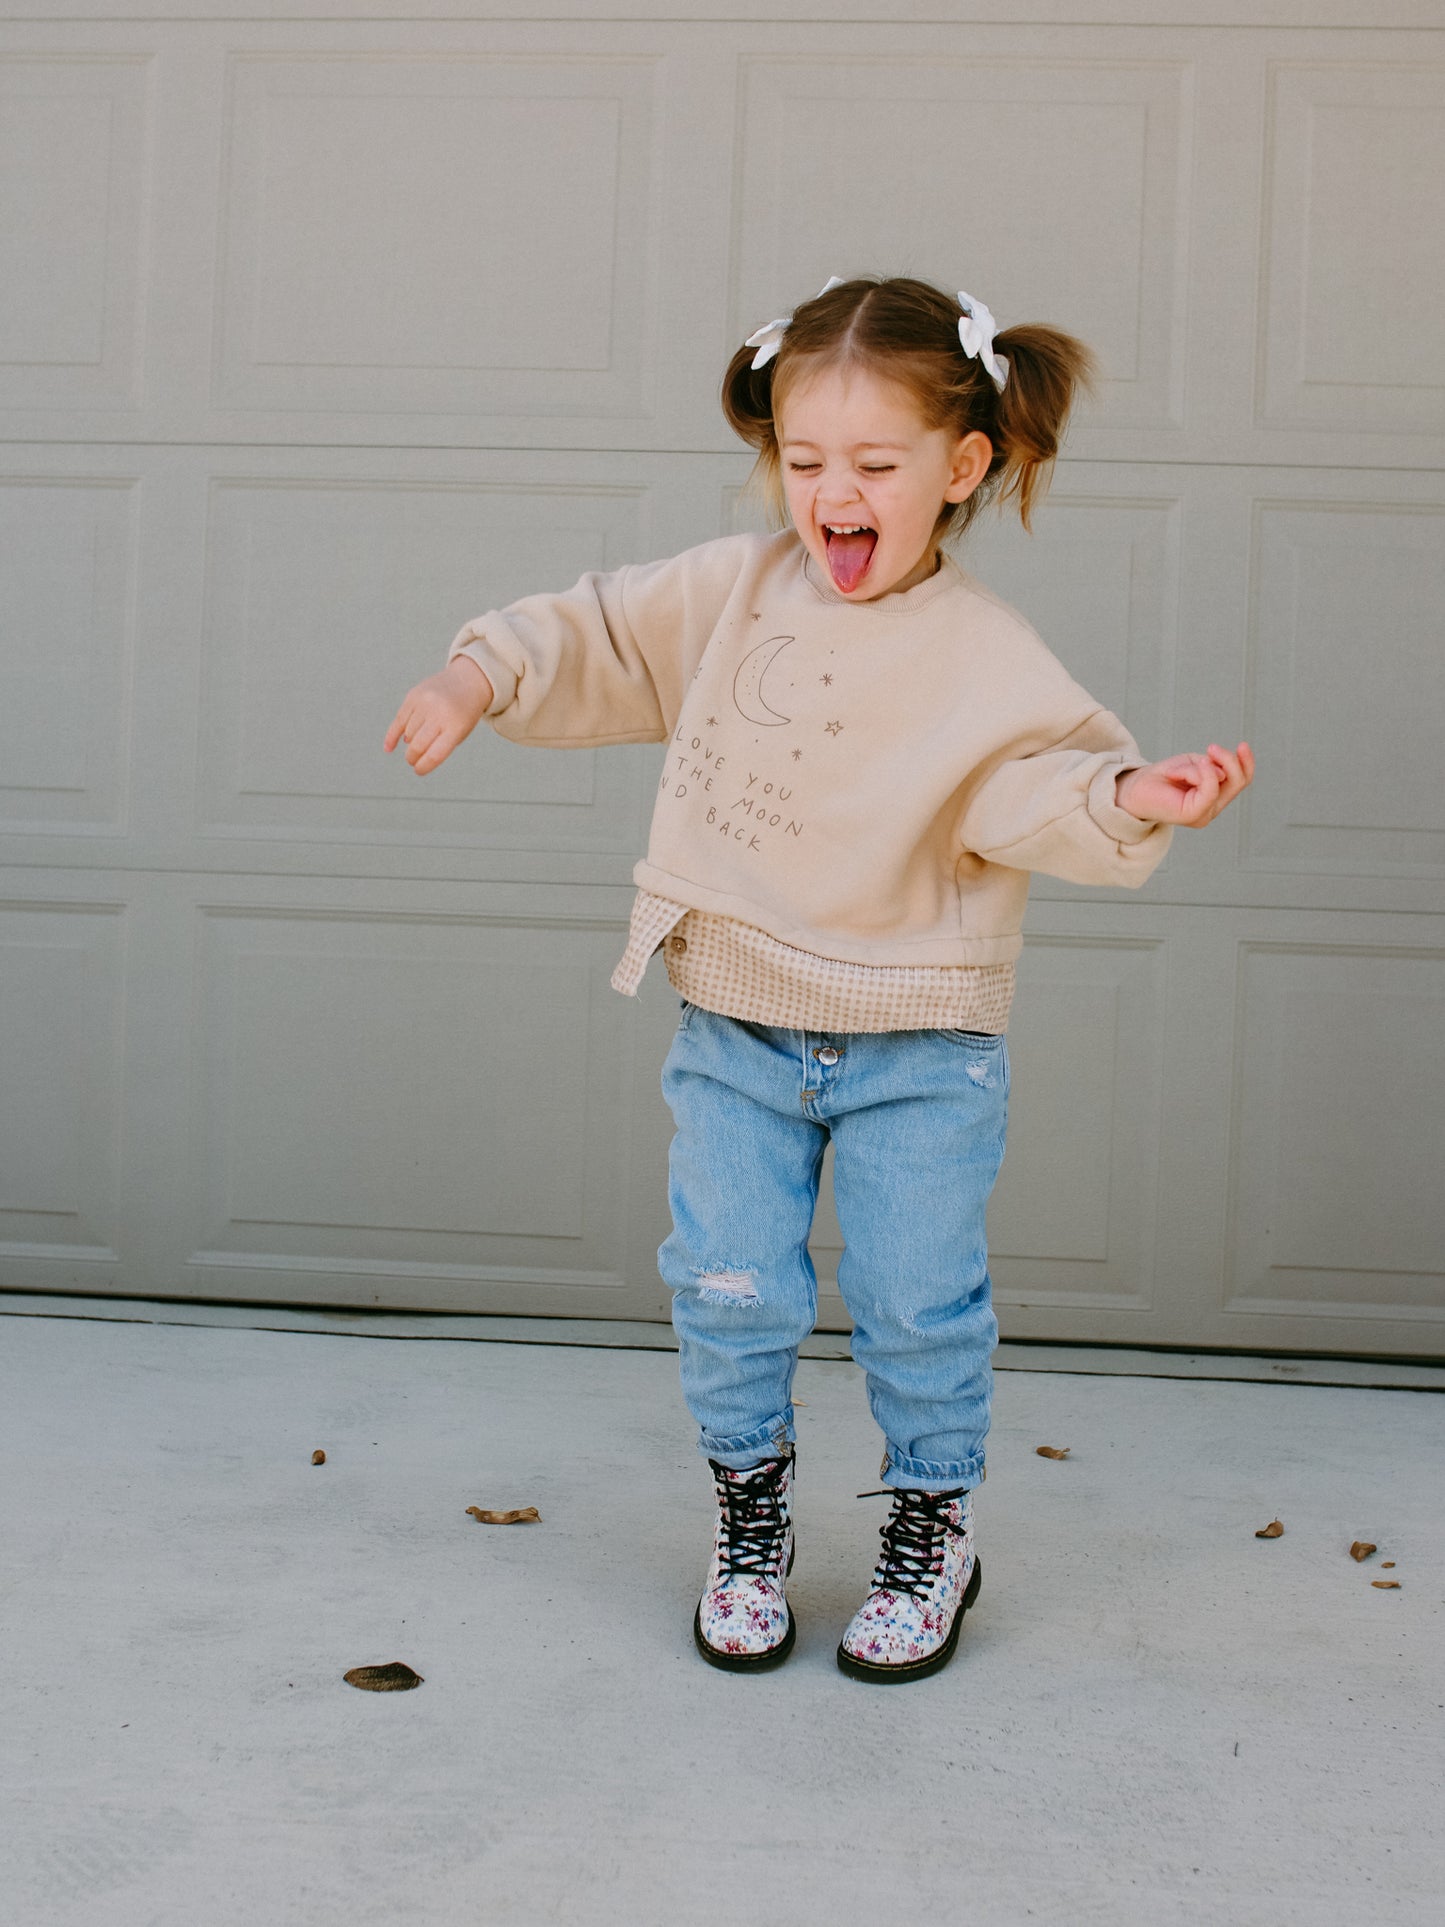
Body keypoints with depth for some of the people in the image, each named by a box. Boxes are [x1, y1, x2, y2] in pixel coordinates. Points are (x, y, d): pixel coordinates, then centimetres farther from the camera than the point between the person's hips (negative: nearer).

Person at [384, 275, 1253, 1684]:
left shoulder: (983, 657, -11)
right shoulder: (730, 591, 0)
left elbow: (1045, 779, -19)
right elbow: (598, 642, 9)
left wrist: (1133, 799, -38)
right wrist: (482, 679, -5)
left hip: (919, 1049, -2)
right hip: (735, 1034, 3)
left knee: (917, 1301, 3)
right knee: (729, 1288, 3)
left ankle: (934, 1522, 28)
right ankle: (749, 1503, 29)